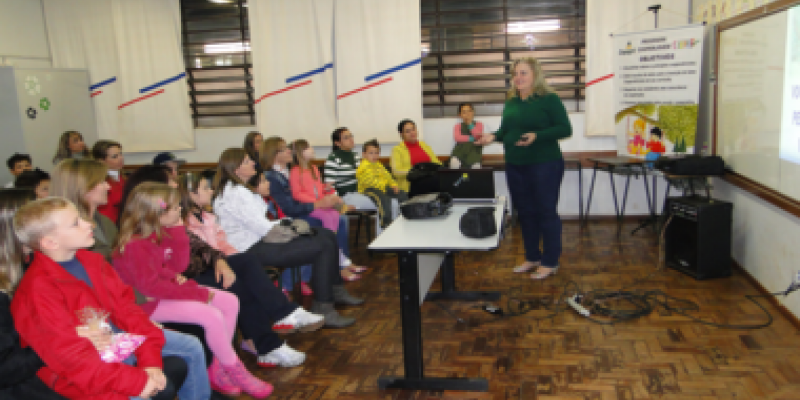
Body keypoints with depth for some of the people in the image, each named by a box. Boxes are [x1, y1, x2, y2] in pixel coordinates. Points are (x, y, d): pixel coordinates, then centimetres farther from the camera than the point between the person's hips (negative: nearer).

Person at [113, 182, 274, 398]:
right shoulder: (134, 245, -23)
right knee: (212, 316, -25)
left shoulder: (160, 234, 4)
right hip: (149, 302, -10)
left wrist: (178, 230, -5)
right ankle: (235, 372, -4)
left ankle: (218, 369, 1)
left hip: (169, 289, 10)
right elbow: (151, 286, -26)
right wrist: (198, 294, -23)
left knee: (230, 302, -1)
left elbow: (179, 265, 8)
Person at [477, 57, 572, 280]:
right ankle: (532, 257, 27)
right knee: (525, 212, 13)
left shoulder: (549, 100, -6)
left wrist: (537, 136, -24)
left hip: (544, 165, -6)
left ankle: (550, 262, 11)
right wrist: (493, 136, -2)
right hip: (515, 167, 7)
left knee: (546, 212, 0)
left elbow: (565, 129, -11)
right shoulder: (511, 103, 12)